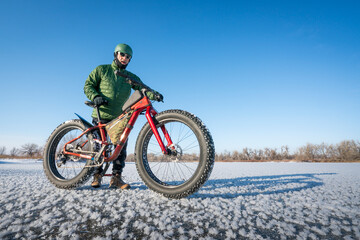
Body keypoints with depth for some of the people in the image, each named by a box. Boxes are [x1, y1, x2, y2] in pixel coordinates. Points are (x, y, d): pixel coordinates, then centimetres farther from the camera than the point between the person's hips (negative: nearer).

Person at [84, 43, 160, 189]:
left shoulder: (131, 77, 13)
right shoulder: (102, 70, 8)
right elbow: (88, 85, 3)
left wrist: (153, 94, -22)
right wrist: (95, 97, -18)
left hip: (119, 117, 2)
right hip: (101, 115, -1)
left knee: (121, 144, -8)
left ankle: (116, 177, 0)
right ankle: (97, 175, 18)